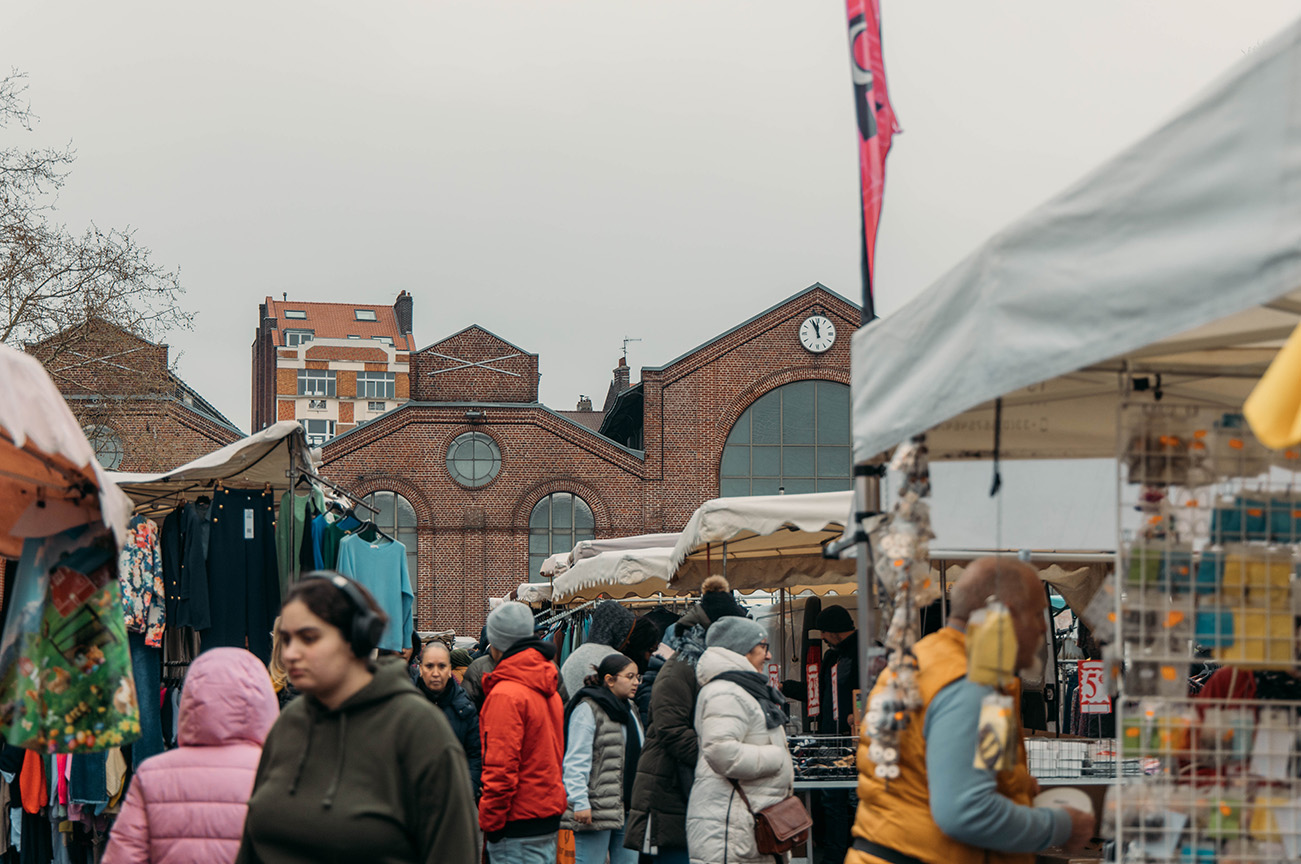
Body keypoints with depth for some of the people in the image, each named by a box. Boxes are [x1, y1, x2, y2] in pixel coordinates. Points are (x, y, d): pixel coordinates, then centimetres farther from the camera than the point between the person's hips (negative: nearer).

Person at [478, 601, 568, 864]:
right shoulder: (549, 690, 12)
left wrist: (489, 820, -13)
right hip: (549, 811, 9)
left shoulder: (505, 694, -16)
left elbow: (501, 767, -19)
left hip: (518, 823, -9)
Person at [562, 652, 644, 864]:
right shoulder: (588, 709, -8)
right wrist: (580, 802, -20)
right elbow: (576, 761, -14)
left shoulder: (630, 710, 18)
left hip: (627, 807, 8)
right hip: (596, 807, -8)